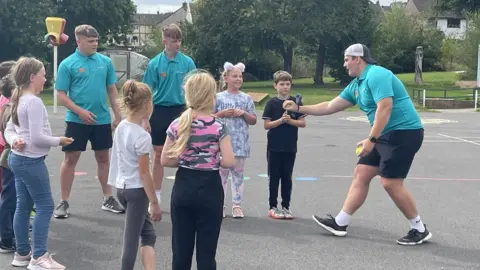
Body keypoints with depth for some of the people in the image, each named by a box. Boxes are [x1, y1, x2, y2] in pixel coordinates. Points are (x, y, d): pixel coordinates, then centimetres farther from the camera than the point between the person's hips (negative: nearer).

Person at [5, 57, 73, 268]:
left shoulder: (19, 101, 13)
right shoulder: (34, 102, -17)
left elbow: (9, 130, 15)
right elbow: (37, 137, -21)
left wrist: (14, 141, -4)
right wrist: (59, 141, -8)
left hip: (17, 158, 10)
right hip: (30, 161, -10)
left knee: (23, 206, 13)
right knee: (45, 206, -4)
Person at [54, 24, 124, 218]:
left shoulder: (105, 61, 3)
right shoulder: (68, 64, -6)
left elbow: (112, 90, 9)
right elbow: (61, 94, -7)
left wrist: (118, 116, 7)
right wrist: (80, 111, -17)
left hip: (102, 120, 3)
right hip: (77, 120, -3)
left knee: (103, 158, 12)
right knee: (70, 159, 3)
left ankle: (108, 199, 24)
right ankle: (64, 202, 13)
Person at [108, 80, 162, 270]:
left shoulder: (121, 127, 4)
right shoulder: (142, 136, -19)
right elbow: (144, 173, -17)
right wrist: (154, 203, -10)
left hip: (121, 188, 8)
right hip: (136, 191, -8)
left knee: (148, 235, 16)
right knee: (131, 241, 1)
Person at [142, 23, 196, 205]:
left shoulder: (188, 62, -3)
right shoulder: (155, 64, -4)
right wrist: (145, 119, -4)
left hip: (180, 110, 0)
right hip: (160, 111, 0)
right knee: (159, 153, 9)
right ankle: (156, 194, 21)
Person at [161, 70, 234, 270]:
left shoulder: (177, 125, -3)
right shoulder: (218, 127, -11)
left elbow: (165, 161, -1)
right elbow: (229, 162, -15)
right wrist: (212, 161, 4)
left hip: (183, 188, 3)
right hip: (209, 189, -3)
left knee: (181, 250, 11)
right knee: (206, 250, 6)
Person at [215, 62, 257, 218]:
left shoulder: (246, 98, 6)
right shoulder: (219, 97, 1)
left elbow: (253, 121, 8)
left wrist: (244, 113, -9)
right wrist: (222, 114, -12)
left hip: (240, 143, 2)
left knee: (238, 173, 7)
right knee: (222, 173, 4)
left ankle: (237, 205, 13)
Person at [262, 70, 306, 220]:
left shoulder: (296, 102, 2)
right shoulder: (272, 103, -3)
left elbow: (302, 123, 0)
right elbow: (266, 125, -7)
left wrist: (289, 120, -15)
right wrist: (281, 120, -20)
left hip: (290, 147, 2)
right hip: (274, 147, -2)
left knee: (287, 178, 8)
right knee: (274, 177, 4)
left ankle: (286, 207, 16)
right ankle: (273, 207, 11)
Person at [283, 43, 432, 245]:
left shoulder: (376, 75, -16)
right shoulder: (356, 85, 14)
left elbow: (385, 108, -26)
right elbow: (330, 107, 20)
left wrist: (371, 139, -27)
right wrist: (299, 109, 21)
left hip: (404, 133, -10)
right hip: (387, 135, 10)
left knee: (390, 183, -12)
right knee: (361, 174, 8)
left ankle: (420, 230, 3)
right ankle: (340, 223, 13)